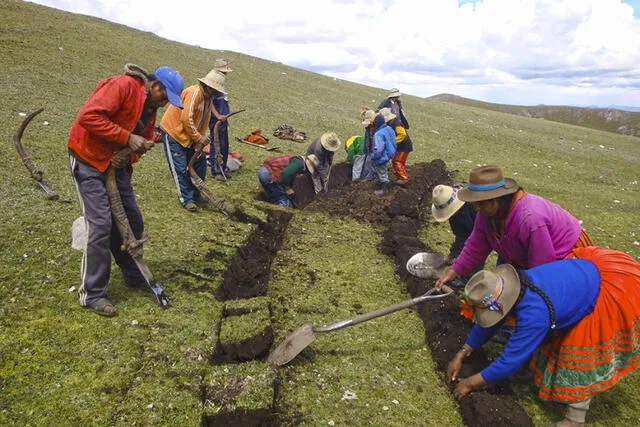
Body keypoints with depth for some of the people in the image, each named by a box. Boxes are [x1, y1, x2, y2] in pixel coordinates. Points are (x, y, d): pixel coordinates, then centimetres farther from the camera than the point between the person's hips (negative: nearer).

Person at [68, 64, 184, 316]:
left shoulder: (151, 106, 9)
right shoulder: (122, 85, -19)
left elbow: (144, 138, 14)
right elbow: (89, 116, -28)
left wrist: (132, 154, -8)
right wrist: (127, 138, -27)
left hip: (116, 163, 9)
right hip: (89, 160, -9)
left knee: (132, 220, 9)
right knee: (101, 225, -12)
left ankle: (134, 277, 26)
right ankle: (91, 294, 1)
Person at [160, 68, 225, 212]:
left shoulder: (208, 98, 5)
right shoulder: (194, 92, -22)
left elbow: (205, 122, 7)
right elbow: (186, 119, -27)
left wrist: (202, 139, -5)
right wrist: (199, 139, -19)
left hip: (190, 136, 9)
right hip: (173, 132, -9)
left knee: (200, 164, 9)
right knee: (180, 168, -5)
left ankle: (195, 194, 20)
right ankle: (186, 199, 3)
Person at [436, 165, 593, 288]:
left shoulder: (530, 219, -41)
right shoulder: (488, 212, -15)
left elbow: (541, 269, -32)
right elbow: (476, 247, -4)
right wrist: (453, 271, -6)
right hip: (527, 260, 8)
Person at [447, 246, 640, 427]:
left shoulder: (533, 313, -36)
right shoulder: (511, 287, -11)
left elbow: (510, 361, -27)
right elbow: (486, 324, 4)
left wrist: (470, 383, -16)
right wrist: (461, 355, 4)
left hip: (614, 290, -8)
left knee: (583, 354, -5)